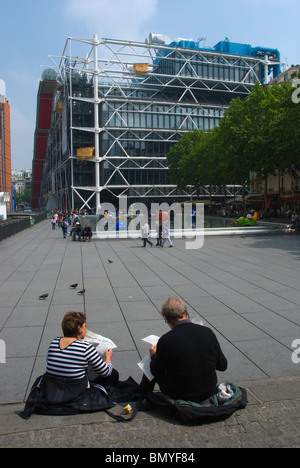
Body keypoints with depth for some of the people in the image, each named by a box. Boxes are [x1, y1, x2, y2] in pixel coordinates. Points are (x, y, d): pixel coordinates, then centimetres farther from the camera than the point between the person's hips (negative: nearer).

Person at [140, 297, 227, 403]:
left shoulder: (166, 340, -22)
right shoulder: (208, 332, -11)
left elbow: (156, 372, -7)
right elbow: (222, 366, -1)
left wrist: (154, 355, 12)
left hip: (180, 397, -4)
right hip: (209, 393, 4)